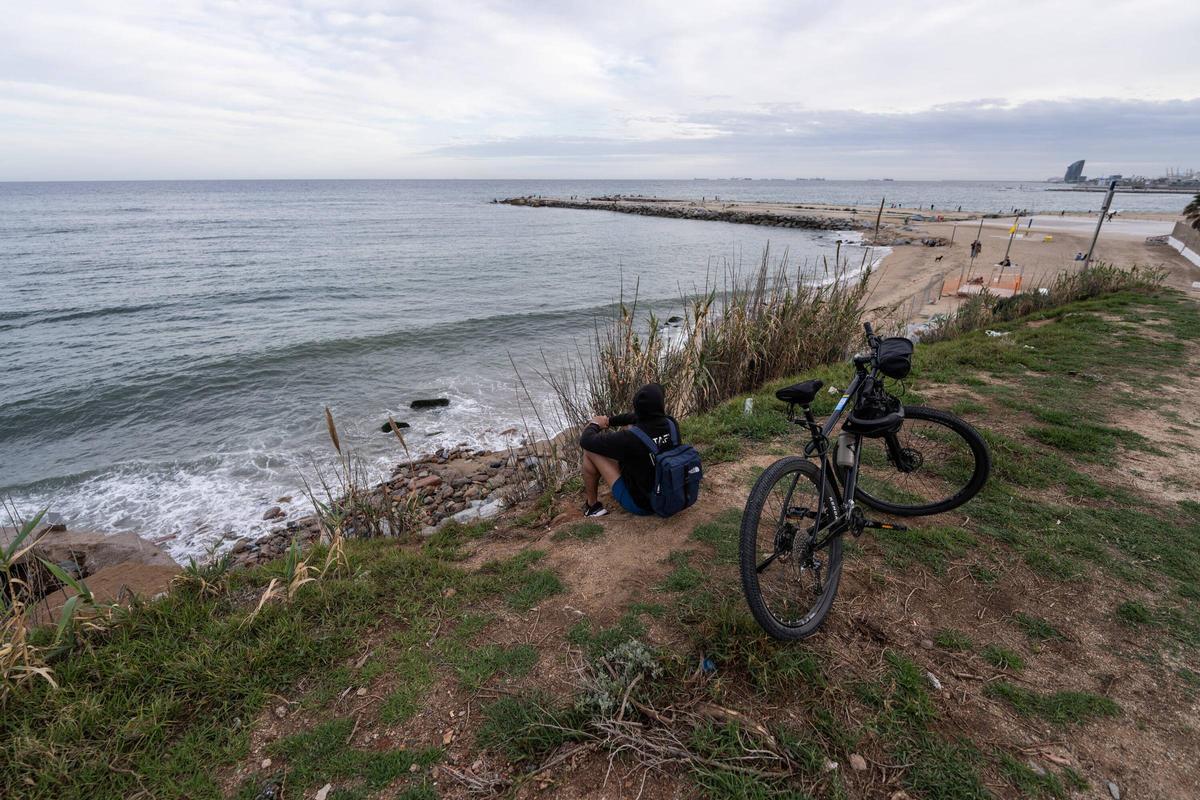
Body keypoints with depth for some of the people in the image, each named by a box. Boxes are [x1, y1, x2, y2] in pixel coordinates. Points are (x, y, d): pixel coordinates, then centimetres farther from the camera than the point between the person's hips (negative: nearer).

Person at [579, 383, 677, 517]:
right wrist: (609, 420, 12)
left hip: (640, 504, -6)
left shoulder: (630, 438, -32)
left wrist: (594, 425, 1)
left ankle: (592, 505, 16)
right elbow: (638, 417, 7)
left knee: (590, 451, -4)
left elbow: (586, 441, -19)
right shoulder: (672, 425, -15)